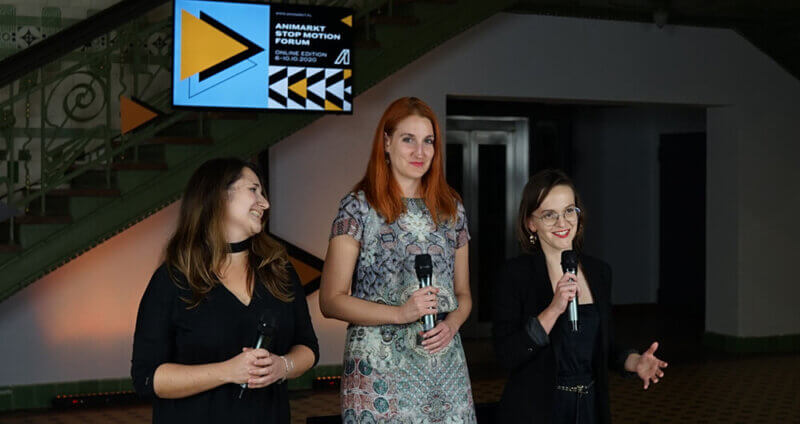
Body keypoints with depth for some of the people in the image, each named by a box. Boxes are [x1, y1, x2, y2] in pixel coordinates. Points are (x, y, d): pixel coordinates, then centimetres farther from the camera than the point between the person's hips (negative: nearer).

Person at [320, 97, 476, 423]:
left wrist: (451, 324, -5)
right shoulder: (359, 207, -3)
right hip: (381, 368, -4)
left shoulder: (451, 209, 11)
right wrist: (400, 313, -17)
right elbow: (331, 301, -6)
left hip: (445, 367, 4)